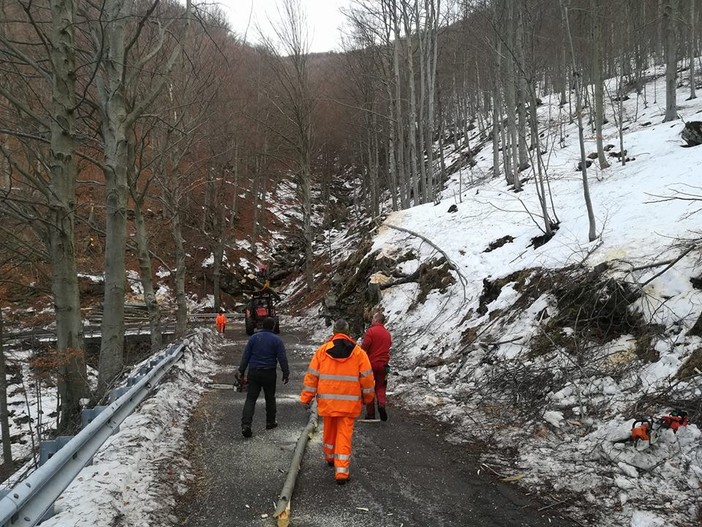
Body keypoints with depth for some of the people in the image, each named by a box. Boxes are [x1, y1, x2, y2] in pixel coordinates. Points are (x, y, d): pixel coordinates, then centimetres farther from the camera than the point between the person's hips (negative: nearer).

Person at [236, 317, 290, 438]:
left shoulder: (253, 337, 2)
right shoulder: (276, 340, -4)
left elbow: (245, 356, 3)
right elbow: (282, 358, -6)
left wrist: (241, 371, 8)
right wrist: (286, 373, 2)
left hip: (253, 372, 1)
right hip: (269, 373, -1)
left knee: (250, 398, 1)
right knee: (270, 398, 15)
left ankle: (246, 424, -12)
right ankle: (270, 422, 26)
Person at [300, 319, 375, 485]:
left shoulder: (322, 350, -2)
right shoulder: (358, 352, -3)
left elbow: (312, 376, -1)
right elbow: (367, 378, 0)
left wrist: (306, 398, 7)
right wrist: (367, 397, 15)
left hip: (327, 401, 2)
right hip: (349, 403, -1)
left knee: (329, 431, 21)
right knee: (344, 435, 2)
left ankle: (330, 458, 42)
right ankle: (341, 471, -2)